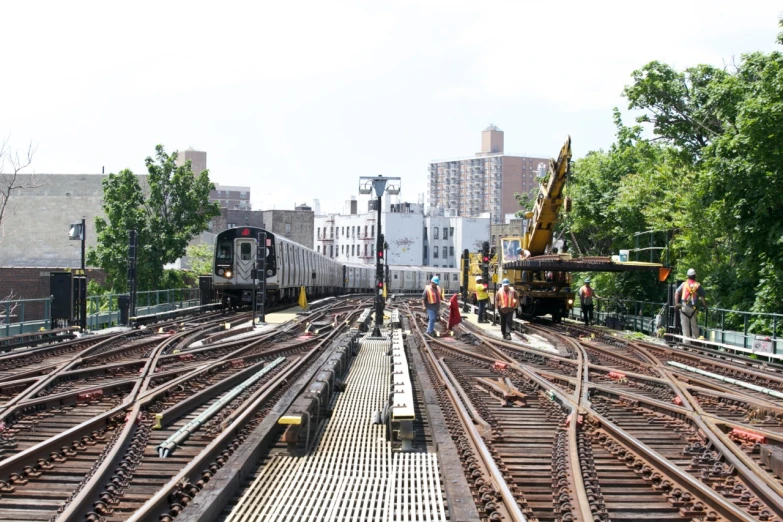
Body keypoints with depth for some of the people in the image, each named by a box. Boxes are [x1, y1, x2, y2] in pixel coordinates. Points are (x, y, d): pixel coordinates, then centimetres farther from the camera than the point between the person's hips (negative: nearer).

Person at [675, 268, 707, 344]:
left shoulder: (684, 284, 5)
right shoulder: (698, 285, 3)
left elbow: (676, 293, -4)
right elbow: (703, 297, -1)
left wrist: (676, 303, -2)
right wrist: (705, 305, 11)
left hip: (684, 307, 0)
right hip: (693, 308, 0)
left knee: (685, 326, 2)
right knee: (694, 326, 8)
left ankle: (687, 343, 0)